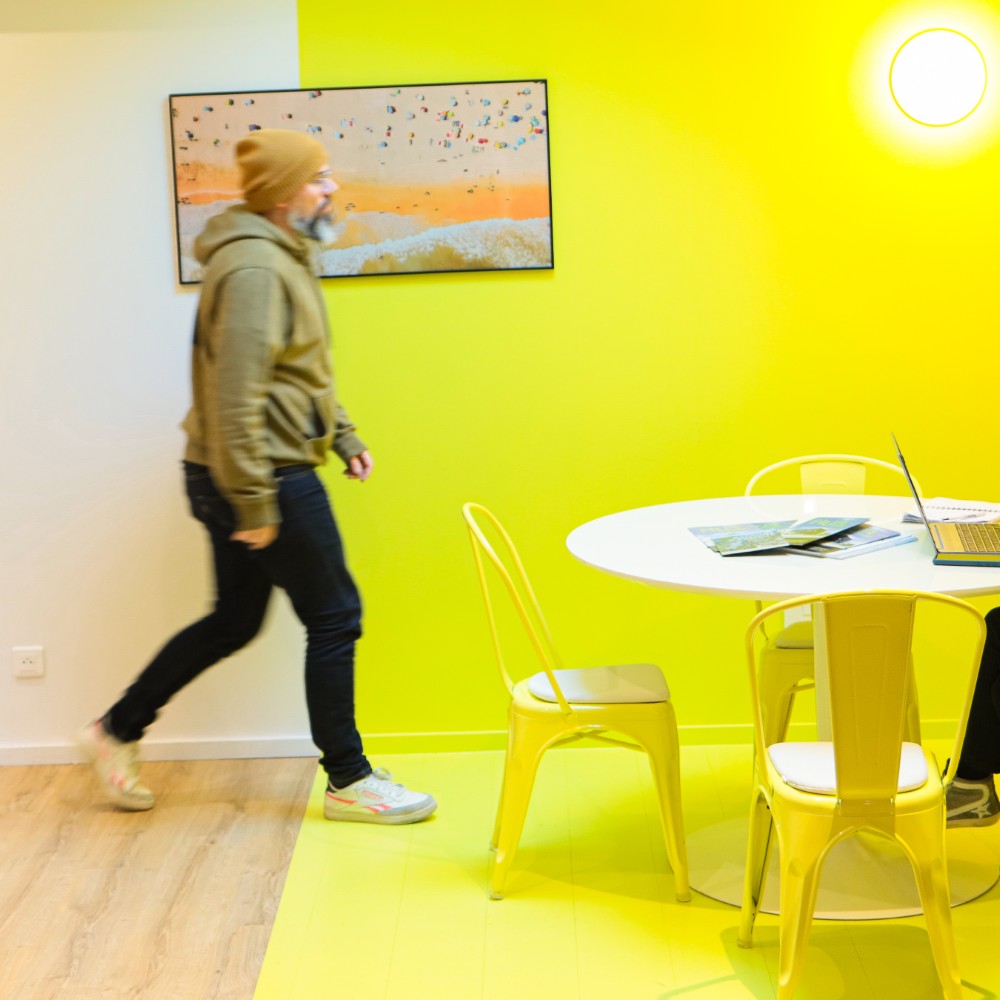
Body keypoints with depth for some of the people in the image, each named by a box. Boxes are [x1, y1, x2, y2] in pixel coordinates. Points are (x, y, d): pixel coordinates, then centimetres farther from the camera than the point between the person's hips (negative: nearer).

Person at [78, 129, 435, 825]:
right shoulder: (253, 267, -19)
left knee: (234, 622, 18)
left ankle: (117, 732, 28)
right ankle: (349, 782, 12)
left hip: (249, 478, 10)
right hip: (264, 478, -10)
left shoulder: (284, 258, 15)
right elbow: (236, 395, -25)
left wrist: (344, 436, 18)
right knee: (334, 617, 0)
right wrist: (254, 502, -24)